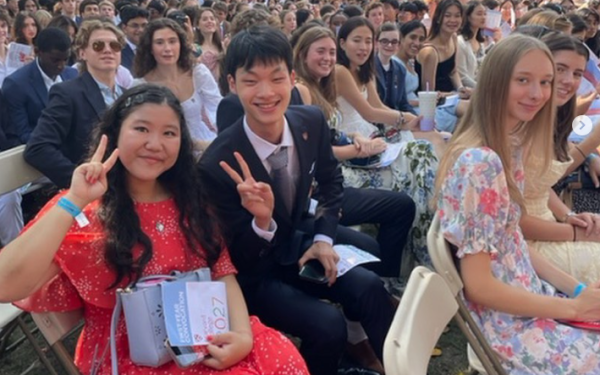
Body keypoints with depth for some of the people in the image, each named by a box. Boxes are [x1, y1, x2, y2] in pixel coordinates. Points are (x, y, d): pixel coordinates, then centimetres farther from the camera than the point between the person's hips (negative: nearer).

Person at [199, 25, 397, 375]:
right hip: (256, 273, -4)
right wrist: (262, 221, -40)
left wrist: (324, 237, -3)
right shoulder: (218, 164, -29)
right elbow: (238, 260, -20)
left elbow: (331, 181, 9)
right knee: (328, 324, -24)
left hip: (301, 241, 5)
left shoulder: (312, 121, -13)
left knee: (369, 287, -17)